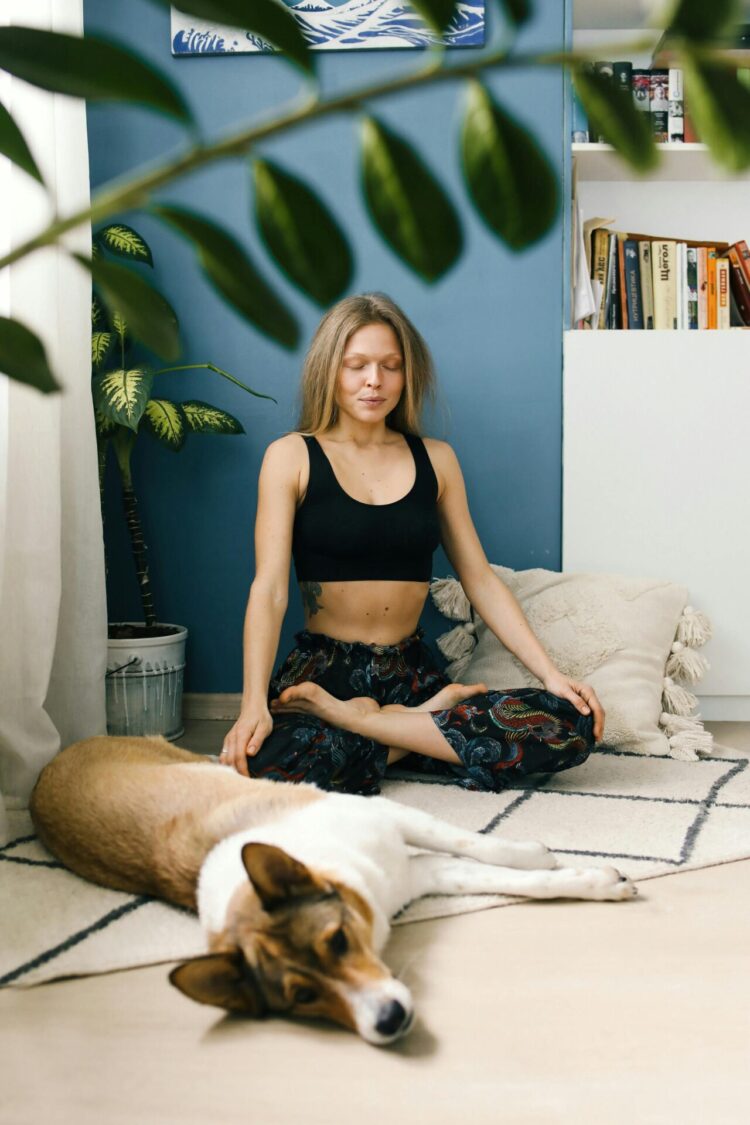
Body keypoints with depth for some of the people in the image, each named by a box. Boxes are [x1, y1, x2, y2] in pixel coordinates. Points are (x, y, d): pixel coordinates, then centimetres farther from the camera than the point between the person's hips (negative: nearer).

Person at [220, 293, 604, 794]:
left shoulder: (435, 459, 11)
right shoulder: (292, 457, 1)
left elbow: (482, 582, 9)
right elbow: (269, 590, -9)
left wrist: (551, 673, -2)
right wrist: (254, 705, -23)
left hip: (412, 671, 4)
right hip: (323, 669, -3)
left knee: (574, 726, -20)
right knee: (268, 762, -38)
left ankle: (355, 720, -12)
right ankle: (424, 722, -9)